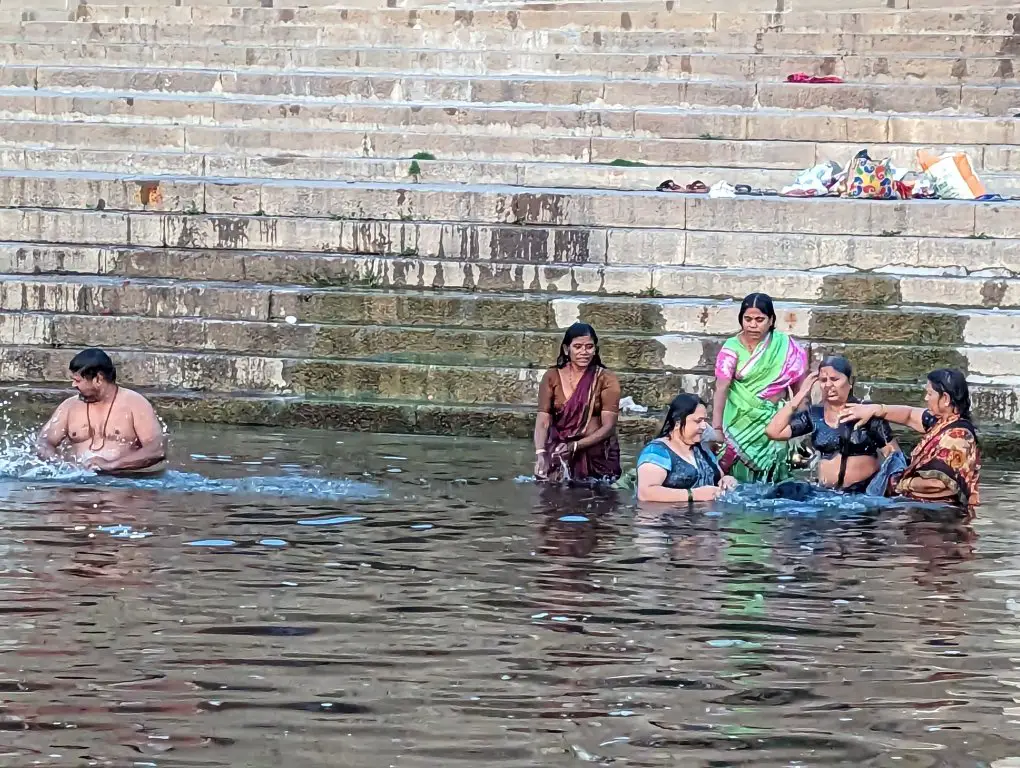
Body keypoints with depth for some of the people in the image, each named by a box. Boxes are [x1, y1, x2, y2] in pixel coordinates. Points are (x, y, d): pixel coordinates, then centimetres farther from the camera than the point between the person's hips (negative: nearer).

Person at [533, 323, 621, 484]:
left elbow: (609, 426, -8)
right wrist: (540, 454, -24)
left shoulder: (606, 379, -2)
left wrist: (576, 446, -21)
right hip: (560, 456, 1)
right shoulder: (552, 377, 2)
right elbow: (543, 421, -6)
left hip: (597, 457, -1)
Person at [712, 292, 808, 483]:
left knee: (770, 479, 2)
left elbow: (798, 384, 2)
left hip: (774, 421, 1)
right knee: (741, 478, 2)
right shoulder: (732, 347, -7)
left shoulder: (784, 346, -3)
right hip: (742, 421, -1)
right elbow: (721, 387, -12)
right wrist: (716, 428, -18)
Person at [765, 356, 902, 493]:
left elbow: (893, 455, -2)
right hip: (826, 492, 5)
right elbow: (773, 432, 0)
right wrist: (801, 395, 0)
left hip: (866, 491, -5)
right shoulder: (815, 415, 7)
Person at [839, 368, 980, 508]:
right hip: (927, 505, 9)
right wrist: (874, 409, 2)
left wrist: (902, 484, -12)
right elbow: (910, 415, 15)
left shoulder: (957, 437, -23)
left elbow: (936, 483, -27)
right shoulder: (942, 420, 4)